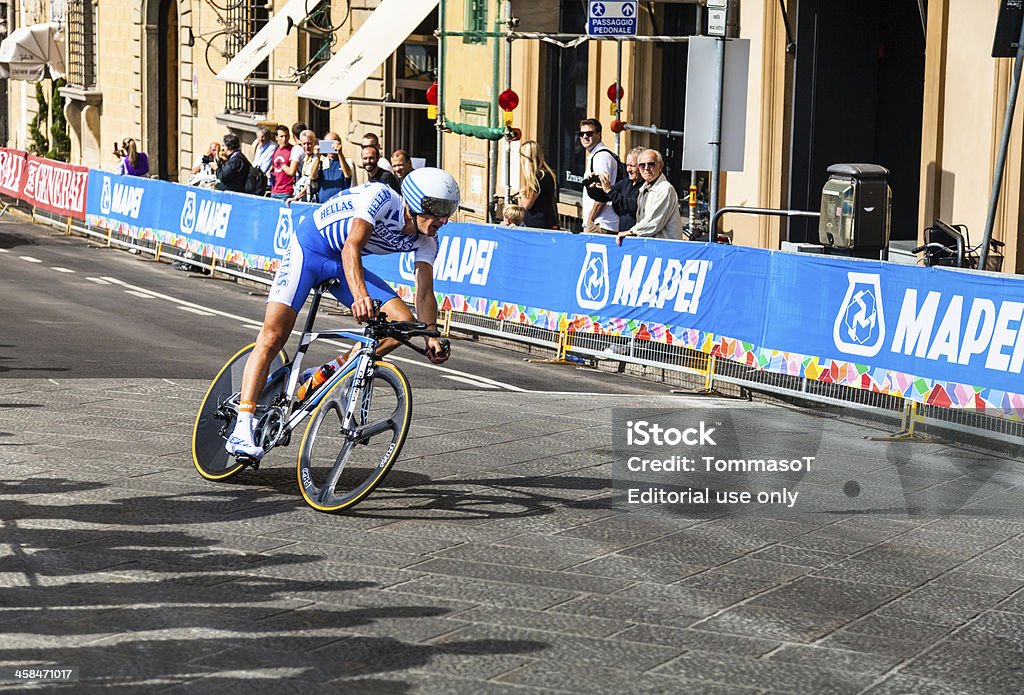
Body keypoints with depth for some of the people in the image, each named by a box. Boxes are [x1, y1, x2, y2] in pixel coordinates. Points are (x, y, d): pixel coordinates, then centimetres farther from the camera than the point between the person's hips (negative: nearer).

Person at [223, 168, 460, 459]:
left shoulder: (426, 241, -9)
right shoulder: (381, 197, -28)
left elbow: (425, 292, -13)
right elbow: (351, 249, -38)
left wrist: (431, 336, -30)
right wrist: (360, 296, -54)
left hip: (343, 266, 6)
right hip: (308, 248, -6)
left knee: (404, 323, -11)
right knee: (273, 337, -18)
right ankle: (242, 430, -22)